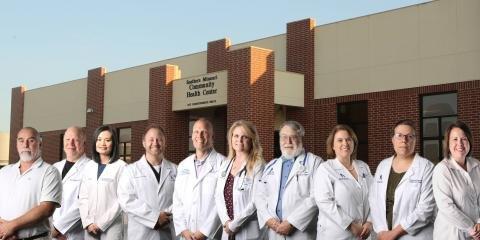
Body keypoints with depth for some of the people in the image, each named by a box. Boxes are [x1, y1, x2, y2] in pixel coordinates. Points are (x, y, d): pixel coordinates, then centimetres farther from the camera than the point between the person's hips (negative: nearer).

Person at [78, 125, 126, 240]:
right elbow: (83, 197, 8)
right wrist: (87, 222, -4)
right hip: (90, 226, 4)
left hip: (111, 226, -4)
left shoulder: (121, 166, -5)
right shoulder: (89, 166, 10)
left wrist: (101, 223, -10)